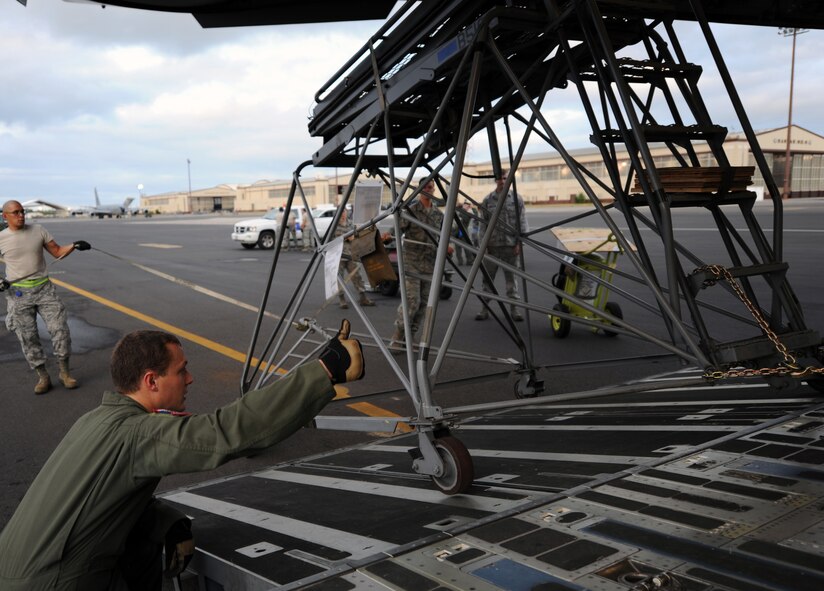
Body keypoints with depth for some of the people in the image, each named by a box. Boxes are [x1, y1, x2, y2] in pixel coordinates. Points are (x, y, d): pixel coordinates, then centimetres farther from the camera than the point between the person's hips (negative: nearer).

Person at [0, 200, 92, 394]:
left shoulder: (38, 230, 1)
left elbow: (58, 252, 6)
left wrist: (74, 246, -12)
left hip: (44, 289, 1)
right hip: (18, 293, -1)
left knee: (59, 328, -4)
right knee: (27, 337, 3)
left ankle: (65, 372, 10)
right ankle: (43, 377, 14)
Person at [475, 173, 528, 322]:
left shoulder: (516, 199, 3)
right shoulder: (487, 200, 5)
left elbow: (522, 223, 2)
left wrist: (519, 243, -5)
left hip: (511, 245, -1)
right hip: (492, 245, 1)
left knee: (511, 277, 5)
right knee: (488, 278, 4)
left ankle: (514, 308, 11)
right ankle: (485, 308, 10)